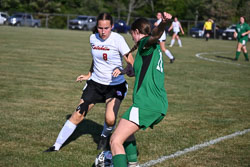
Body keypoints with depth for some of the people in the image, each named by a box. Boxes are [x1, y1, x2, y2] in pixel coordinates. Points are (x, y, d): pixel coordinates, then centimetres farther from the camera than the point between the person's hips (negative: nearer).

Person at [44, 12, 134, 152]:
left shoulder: (117, 39, -18)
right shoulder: (93, 38, 0)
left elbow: (132, 63, -23)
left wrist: (122, 70, -42)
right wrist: (89, 75, 22)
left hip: (116, 85, -4)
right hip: (95, 83, 4)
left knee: (110, 119, -20)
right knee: (78, 115, -2)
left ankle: (105, 136, 17)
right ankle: (57, 146, 9)